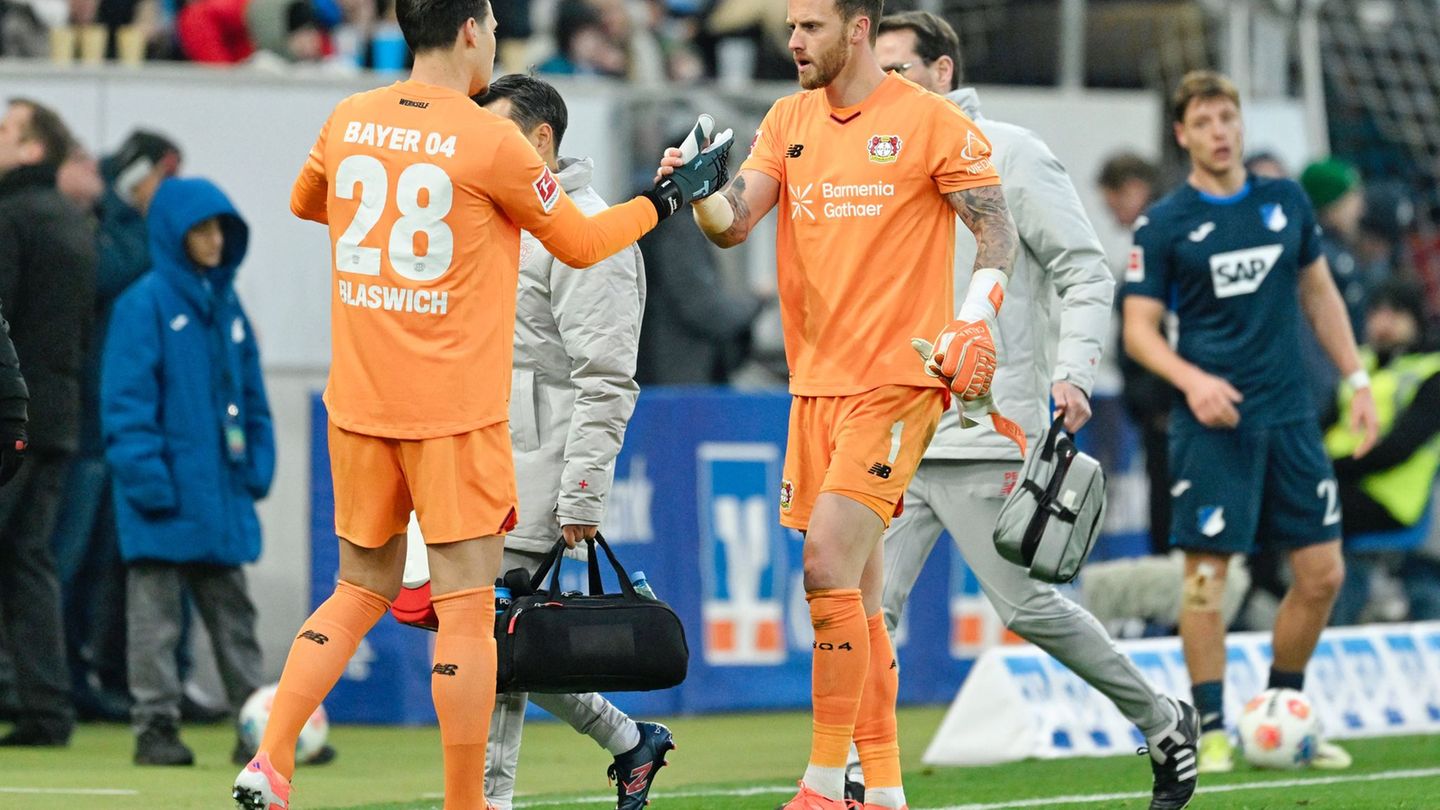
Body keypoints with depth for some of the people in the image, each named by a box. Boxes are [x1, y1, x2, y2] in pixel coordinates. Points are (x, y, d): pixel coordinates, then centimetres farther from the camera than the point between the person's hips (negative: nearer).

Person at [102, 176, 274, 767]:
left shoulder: (227, 304, 11)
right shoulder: (146, 303, -9)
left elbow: (250, 392, 17)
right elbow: (125, 397, -13)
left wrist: (257, 464, 7)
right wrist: (145, 472, -19)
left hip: (221, 490, 6)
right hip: (166, 495, -6)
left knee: (231, 608, 11)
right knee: (156, 610, 0)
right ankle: (155, 728, 5)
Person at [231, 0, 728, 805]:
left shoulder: (349, 122, 3)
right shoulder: (491, 142, -11)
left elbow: (305, 202, 25)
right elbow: (580, 242, 1)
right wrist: (669, 196, 14)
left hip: (359, 402, 5)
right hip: (456, 408, -5)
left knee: (361, 591, 16)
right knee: (466, 608, -1)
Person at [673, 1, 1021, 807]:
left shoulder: (931, 122, -5)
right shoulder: (789, 121, 12)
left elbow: (997, 226, -3)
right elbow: (733, 221, 4)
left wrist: (978, 312, -20)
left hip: (897, 381, -7)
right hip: (817, 381, 7)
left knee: (830, 570, -17)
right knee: (856, 602, 9)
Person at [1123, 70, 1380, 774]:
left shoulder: (1286, 203, 10)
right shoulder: (1163, 226, -3)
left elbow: (1319, 294, 19)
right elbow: (1139, 329, -4)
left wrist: (1356, 380, 14)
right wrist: (1192, 380, -21)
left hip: (1289, 418, 4)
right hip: (1212, 421, -4)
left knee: (1322, 573, 2)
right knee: (1205, 578, -5)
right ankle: (1210, 734, 4)